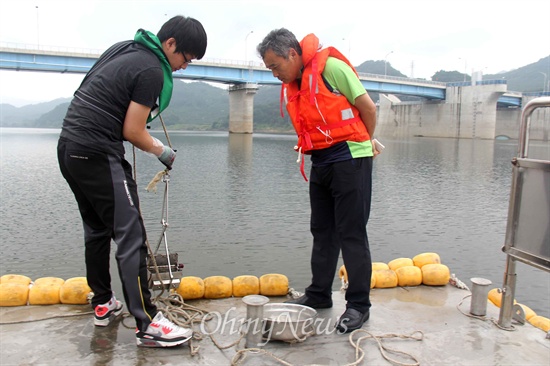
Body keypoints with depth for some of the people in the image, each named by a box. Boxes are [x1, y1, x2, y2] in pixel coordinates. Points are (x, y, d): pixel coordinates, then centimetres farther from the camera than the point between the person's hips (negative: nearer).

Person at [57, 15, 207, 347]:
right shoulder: (152, 70, -12)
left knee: (97, 229, 18)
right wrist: (162, 151, 5)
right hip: (98, 154, -10)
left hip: (69, 146, 10)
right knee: (131, 237, -9)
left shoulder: (123, 48, 15)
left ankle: (103, 304, 29)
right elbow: (132, 132, -13)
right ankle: (148, 324, -6)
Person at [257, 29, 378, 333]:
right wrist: (307, 147, 2)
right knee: (322, 232, 13)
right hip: (321, 163, 8)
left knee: (351, 234, -3)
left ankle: (359, 305, 8)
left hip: (349, 160, -8)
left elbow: (368, 107, -7)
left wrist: (362, 144, 5)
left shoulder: (330, 67, -12)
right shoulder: (292, 86, 11)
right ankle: (319, 294, 26)